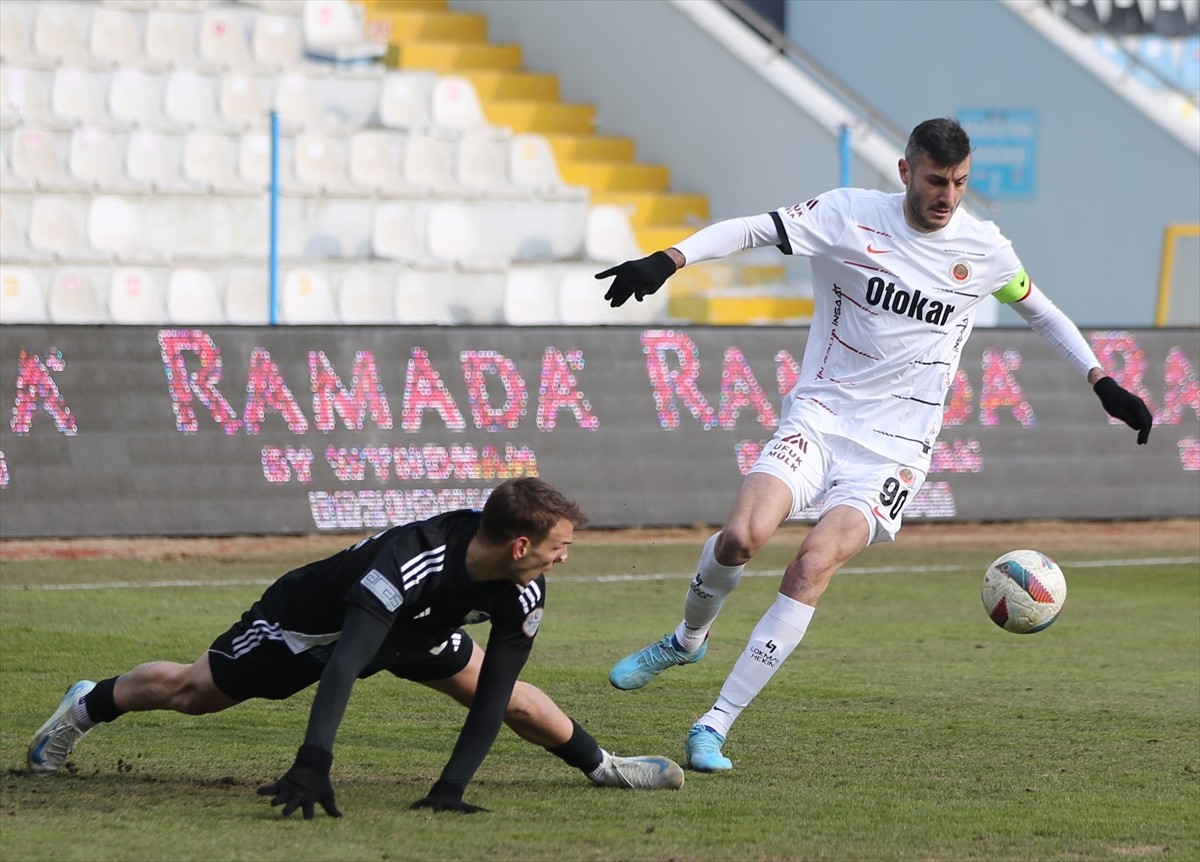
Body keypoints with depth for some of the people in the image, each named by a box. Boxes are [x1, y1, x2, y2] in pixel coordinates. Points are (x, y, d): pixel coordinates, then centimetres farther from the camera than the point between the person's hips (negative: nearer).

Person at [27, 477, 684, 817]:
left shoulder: (523, 592, -26)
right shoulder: (410, 560, -47)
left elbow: (493, 693, -23)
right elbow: (345, 663, -54)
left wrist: (453, 785, -33)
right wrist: (313, 765, -61)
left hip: (413, 631, 5)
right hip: (311, 619, -5)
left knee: (511, 698, 1)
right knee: (193, 690, 10)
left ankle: (598, 764, 26)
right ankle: (88, 706, 36)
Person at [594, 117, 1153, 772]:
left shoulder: (983, 250, 3)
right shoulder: (850, 216, -4)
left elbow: (1039, 310, 20)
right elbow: (749, 231, -7)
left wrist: (1104, 384, 18)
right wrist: (668, 261, -22)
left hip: (896, 444, 0)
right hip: (819, 415, 0)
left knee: (814, 564, -21)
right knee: (742, 535, -23)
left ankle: (715, 726, -15)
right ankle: (688, 639, 11)